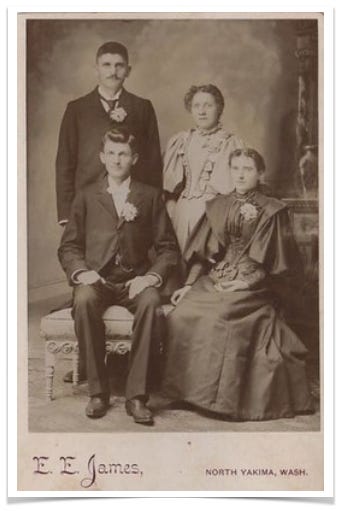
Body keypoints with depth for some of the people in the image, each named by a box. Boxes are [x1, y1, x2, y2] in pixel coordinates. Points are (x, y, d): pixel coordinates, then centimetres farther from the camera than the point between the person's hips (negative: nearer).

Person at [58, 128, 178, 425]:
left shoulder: (150, 197, 12)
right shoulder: (86, 197, 14)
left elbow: (168, 247, 8)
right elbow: (68, 247, 11)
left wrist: (152, 276, -10)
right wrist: (81, 271, -10)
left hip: (135, 279, 0)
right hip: (95, 279, 1)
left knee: (151, 302, -34)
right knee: (84, 301, -34)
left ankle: (137, 395, -27)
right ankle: (98, 391, -22)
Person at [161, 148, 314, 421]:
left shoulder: (273, 211, 3)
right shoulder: (218, 206, 15)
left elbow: (278, 261, -1)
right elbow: (202, 252, 14)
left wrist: (248, 281, -11)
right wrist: (189, 284, 3)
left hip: (253, 287, -4)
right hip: (213, 281, 4)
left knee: (218, 318, -31)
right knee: (182, 315, -22)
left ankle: (222, 397, -16)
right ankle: (189, 390, -9)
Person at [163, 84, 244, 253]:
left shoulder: (231, 143, 1)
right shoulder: (178, 142, 12)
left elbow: (233, 188, -1)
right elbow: (168, 184, 12)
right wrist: (171, 207, 2)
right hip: (181, 212, 3)